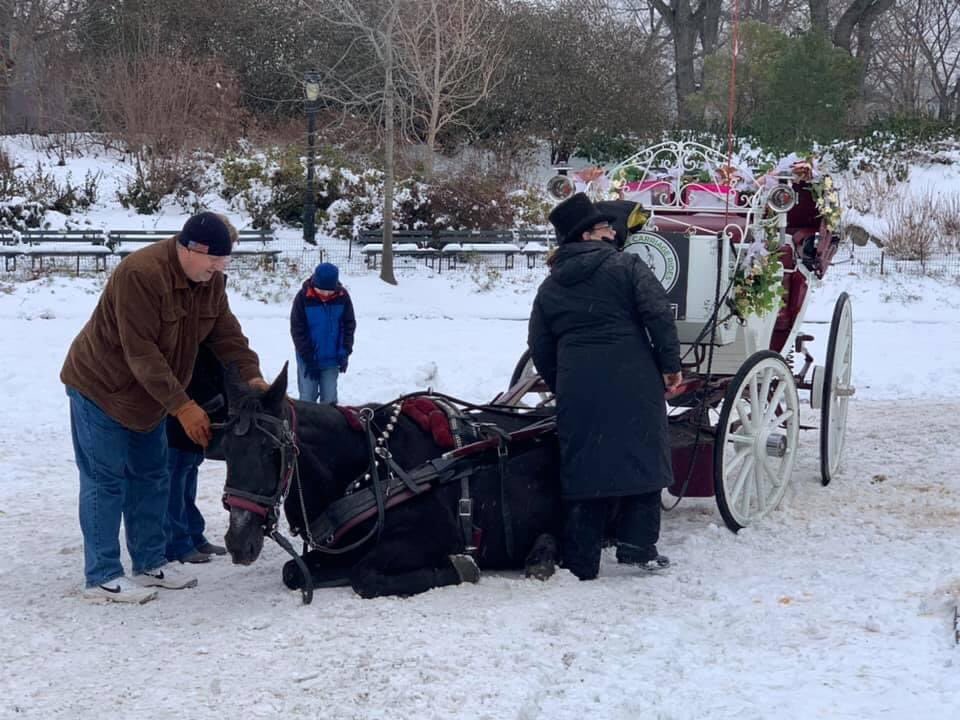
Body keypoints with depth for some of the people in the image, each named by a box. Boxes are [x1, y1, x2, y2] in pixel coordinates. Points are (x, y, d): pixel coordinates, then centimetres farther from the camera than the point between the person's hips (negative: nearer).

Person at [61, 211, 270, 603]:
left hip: (148, 395, 9)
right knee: (105, 481, -5)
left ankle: (150, 562, 23)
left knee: (151, 477, 13)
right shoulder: (141, 274, -32)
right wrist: (182, 406, -32)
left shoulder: (210, 280, -5)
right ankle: (102, 576, -1)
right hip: (102, 387, -8)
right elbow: (141, 352, -32)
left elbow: (226, 333, -3)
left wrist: (252, 377, -20)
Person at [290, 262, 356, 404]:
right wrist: (308, 358, -11)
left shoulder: (342, 296, -7)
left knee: (329, 398, 4)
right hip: (308, 359, -1)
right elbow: (297, 330, -9)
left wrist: (345, 352, -9)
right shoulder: (303, 297, -13)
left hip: (331, 359, 2)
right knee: (308, 398, 1)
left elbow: (349, 325, 2)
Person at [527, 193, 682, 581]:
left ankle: (580, 561, 5)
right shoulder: (626, 267, 2)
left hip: (578, 389, 4)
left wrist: (562, 388, 25)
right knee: (642, 458, 8)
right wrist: (670, 364, -3)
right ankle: (637, 545, 5)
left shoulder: (550, 287, 15)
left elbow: (540, 349, 16)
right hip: (633, 384, -3)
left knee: (583, 467, 6)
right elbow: (658, 314, -9)